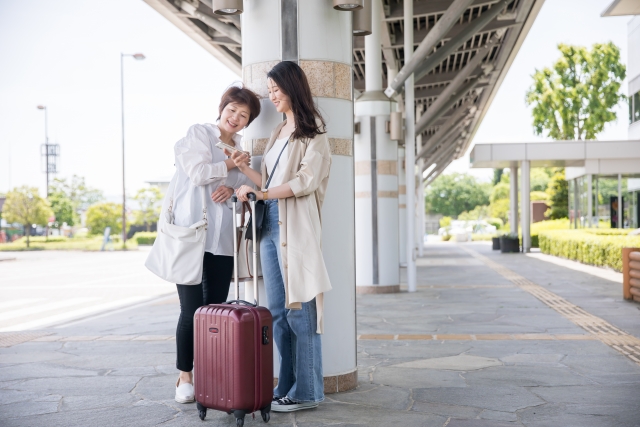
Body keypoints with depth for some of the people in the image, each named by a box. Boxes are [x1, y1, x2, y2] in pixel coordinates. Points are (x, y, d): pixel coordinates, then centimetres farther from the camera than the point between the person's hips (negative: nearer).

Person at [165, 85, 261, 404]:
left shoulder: (241, 149, 19)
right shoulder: (199, 133, 3)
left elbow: (248, 185, 13)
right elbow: (198, 173, -10)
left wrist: (232, 189, -7)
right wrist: (232, 165, -1)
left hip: (222, 238, 5)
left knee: (216, 309, 5)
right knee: (192, 310, -7)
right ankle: (185, 377, 6)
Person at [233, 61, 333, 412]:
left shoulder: (312, 132, 1)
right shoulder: (278, 133, 23)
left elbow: (306, 180, -12)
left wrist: (262, 194, -17)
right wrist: (245, 169, 7)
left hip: (295, 226, -7)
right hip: (269, 225, 8)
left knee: (298, 309, -7)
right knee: (277, 311, 7)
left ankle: (307, 391, -1)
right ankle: (286, 386, 14)